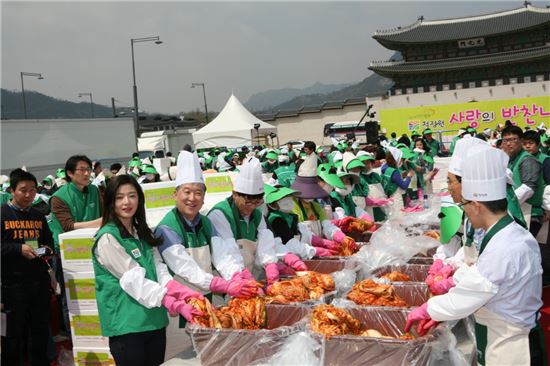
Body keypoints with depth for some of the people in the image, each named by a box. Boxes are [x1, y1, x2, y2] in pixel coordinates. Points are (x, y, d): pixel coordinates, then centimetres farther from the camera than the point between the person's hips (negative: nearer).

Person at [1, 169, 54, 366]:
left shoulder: (39, 216, 13)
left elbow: (49, 240, 22)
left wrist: (47, 249, 1)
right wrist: (19, 249, -19)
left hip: (40, 280, 5)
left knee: (41, 329, 12)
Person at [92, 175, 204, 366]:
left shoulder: (143, 233, 13)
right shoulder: (107, 238, -11)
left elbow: (159, 269, 4)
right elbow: (133, 279, -18)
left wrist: (184, 293, -15)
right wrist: (174, 304, -26)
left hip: (154, 320, 7)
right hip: (126, 324, -7)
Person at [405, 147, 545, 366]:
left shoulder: (501, 251, -28)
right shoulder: (514, 234, 1)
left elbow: (462, 301, -21)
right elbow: (476, 286, 6)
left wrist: (426, 310, -5)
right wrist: (439, 313, 5)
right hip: (511, 340, 8)